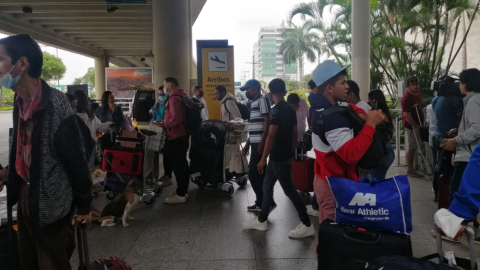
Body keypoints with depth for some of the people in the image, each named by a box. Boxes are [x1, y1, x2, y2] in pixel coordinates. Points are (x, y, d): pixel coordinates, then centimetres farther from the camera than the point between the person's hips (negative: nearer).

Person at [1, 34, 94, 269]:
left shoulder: (56, 106, -22)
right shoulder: (21, 103, 2)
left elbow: (77, 159, -18)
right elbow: (21, 152, 10)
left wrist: (83, 205, -11)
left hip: (52, 203, -8)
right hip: (26, 195, 8)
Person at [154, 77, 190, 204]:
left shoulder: (174, 98, -17)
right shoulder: (179, 96, 16)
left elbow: (176, 119, -27)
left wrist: (163, 124, -16)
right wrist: (165, 122, 19)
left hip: (176, 136, -11)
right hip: (180, 135, 11)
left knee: (177, 164, -5)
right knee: (180, 163, 15)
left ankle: (180, 194, 1)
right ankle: (182, 191, 24)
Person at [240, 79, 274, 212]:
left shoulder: (262, 100, -9)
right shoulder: (254, 102, 20)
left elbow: (267, 122, -18)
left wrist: (263, 141, -25)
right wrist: (248, 144, 22)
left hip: (260, 143, -10)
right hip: (255, 142, 10)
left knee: (253, 173, -8)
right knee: (258, 173, 11)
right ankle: (261, 203, 18)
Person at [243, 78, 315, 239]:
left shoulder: (276, 110, -17)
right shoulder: (290, 109, 9)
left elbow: (271, 136, -21)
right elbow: (294, 133, 14)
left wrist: (263, 159, -18)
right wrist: (291, 152, 23)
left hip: (278, 157, -9)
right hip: (285, 155, 9)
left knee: (289, 189, -2)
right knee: (267, 186, 16)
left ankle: (307, 225, 5)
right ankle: (261, 220, 25)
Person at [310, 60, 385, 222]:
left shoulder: (322, 109, 7)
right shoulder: (332, 118, -26)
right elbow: (352, 154, -33)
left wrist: (366, 115, 2)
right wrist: (371, 124, -25)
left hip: (326, 179, 10)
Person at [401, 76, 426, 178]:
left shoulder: (417, 94, 10)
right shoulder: (407, 98, -20)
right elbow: (406, 115, -24)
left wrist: (420, 124, 18)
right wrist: (415, 126, -20)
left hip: (418, 125, 10)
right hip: (411, 126, -10)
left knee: (420, 147, 15)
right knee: (411, 148, -3)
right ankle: (410, 169, 6)